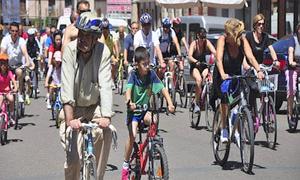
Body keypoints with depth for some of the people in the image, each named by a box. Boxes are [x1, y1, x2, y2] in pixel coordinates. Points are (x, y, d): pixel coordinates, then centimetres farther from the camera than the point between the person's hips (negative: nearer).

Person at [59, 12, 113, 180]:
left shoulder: (103, 51, -18)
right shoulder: (70, 49, -20)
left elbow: (106, 85, -25)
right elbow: (67, 85, -27)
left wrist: (106, 116, -39)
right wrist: (69, 119, -36)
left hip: (94, 106, 1)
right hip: (73, 108, -1)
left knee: (106, 133, -26)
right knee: (73, 157, -11)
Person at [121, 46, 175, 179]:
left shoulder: (151, 75, -8)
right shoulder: (133, 75, -14)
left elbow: (163, 89, -13)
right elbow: (128, 90, -28)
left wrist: (170, 103, -29)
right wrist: (129, 102, -49)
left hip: (146, 108, 2)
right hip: (134, 109, -2)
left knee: (150, 120, -32)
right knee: (132, 135, -17)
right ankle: (125, 165, -4)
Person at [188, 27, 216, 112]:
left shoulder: (207, 42, -9)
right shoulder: (194, 43, -16)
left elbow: (214, 52, -23)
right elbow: (190, 56, -30)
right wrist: (196, 61, -51)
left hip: (204, 66, 2)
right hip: (194, 67, -2)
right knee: (199, 80, -32)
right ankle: (197, 103, -22)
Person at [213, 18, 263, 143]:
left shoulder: (243, 40, -16)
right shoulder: (222, 39, -23)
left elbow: (250, 56, -26)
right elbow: (219, 59, -34)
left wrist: (258, 70, -43)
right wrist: (222, 74, -51)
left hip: (237, 75, 2)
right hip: (222, 76, -2)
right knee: (225, 99, -21)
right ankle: (224, 130, -10)